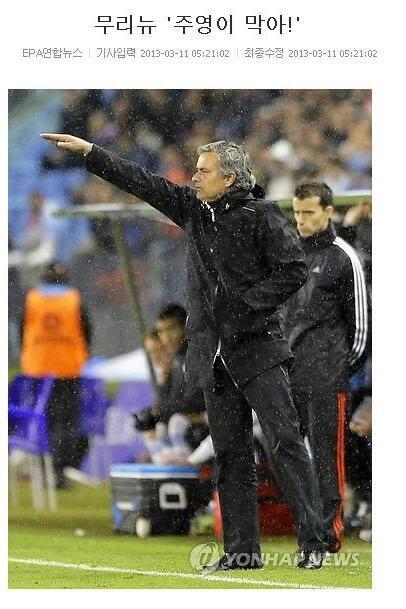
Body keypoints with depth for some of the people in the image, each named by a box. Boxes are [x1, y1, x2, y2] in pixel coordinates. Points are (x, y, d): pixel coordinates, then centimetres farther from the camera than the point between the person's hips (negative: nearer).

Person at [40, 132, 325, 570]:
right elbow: (141, 182, 16)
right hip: (214, 353, 7)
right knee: (230, 453, 7)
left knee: (285, 441, -10)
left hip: (257, 348, -6)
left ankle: (312, 543, -12)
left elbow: (293, 271, -10)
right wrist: (88, 152, 15)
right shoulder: (192, 209, 11)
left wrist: (245, 308, -14)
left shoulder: (261, 216, -7)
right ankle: (242, 550, 10)